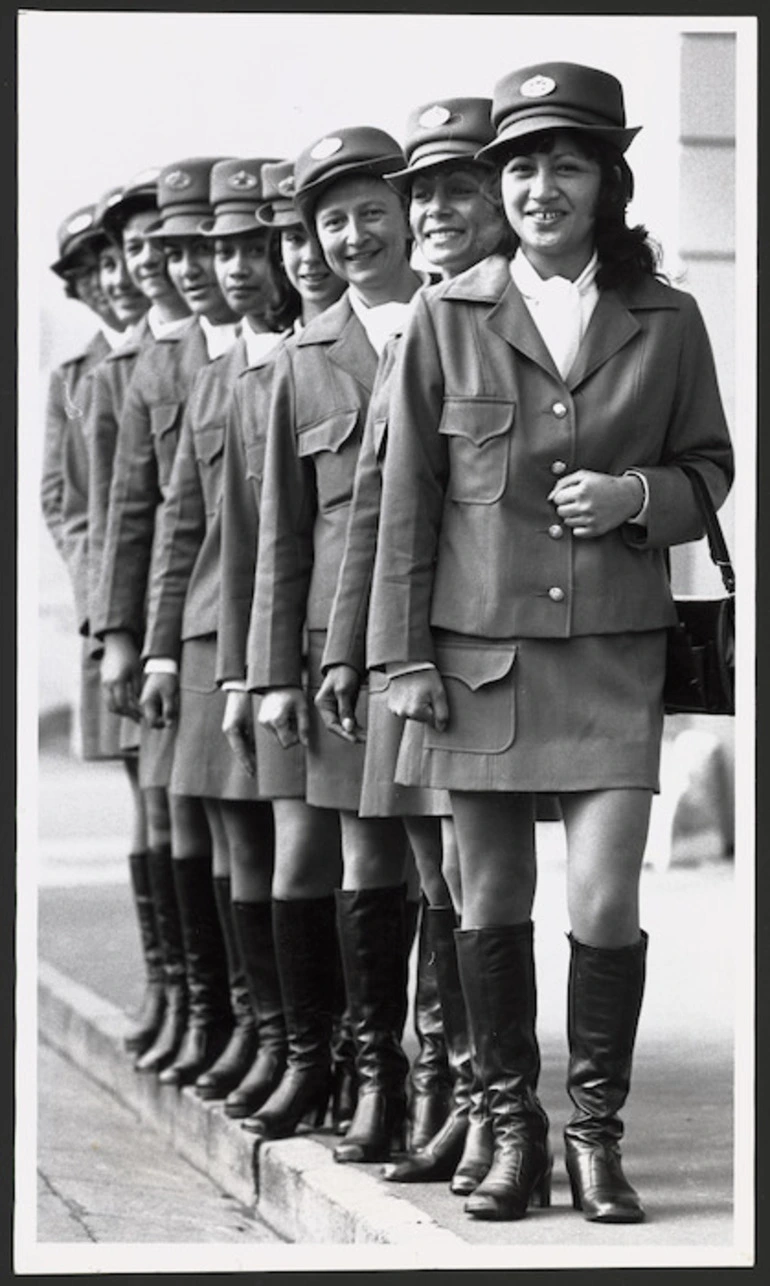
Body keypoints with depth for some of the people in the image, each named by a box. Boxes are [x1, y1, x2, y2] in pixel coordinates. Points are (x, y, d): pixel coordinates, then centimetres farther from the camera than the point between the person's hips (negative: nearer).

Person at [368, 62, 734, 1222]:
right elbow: (407, 496, 4)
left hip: (614, 648, 0)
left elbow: (710, 463, 13)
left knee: (605, 903, -7)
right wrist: (404, 656, 0)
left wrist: (640, 495, -9)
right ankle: (513, 1132, 20)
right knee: (491, 899, 6)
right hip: (480, 647, 1)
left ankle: (597, 1136, 11)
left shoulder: (665, 320, 3)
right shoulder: (448, 317, 3)